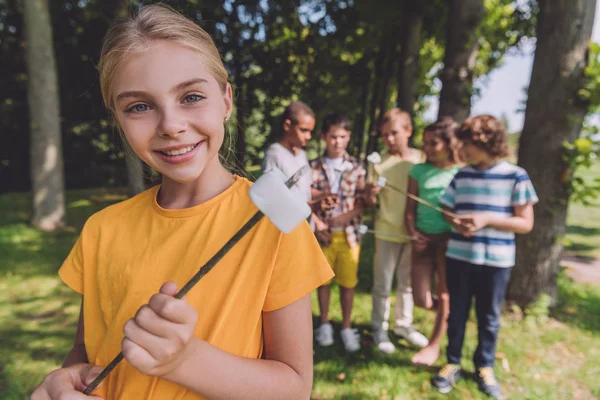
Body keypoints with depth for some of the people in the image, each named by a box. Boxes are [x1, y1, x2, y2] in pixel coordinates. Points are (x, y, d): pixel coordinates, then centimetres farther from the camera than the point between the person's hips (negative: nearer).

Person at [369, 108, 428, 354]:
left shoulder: (422, 159, -3)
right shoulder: (380, 162, -8)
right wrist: (370, 194, -29)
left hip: (413, 231, 3)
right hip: (387, 231, -2)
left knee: (408, 282, 18)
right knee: (383, 285, 8)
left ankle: (404, 324, 36)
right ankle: (379, 328, 25)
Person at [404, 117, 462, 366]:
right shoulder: (419, 171, 4)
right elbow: (410, 209, 6)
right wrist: (413, 234, -6)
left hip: (449, 240, -3)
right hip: (423, 240, 3)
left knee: (444, 295, 8)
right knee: (421, 300, 4)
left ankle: (434, 345, 29)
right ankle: (449, 316, 38)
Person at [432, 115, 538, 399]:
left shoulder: (515, 176, -7)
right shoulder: (461, 175, 2)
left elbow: (526, 223, -6)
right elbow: (446, 211, 11)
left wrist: (487, 219, -19)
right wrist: (456, 223, -12)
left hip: (496, 261, -2)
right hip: (458, 256, 2)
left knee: (489, 317, 14)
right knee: (457, 314, 12)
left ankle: (485, 366, 34)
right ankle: (452, 363, 30)